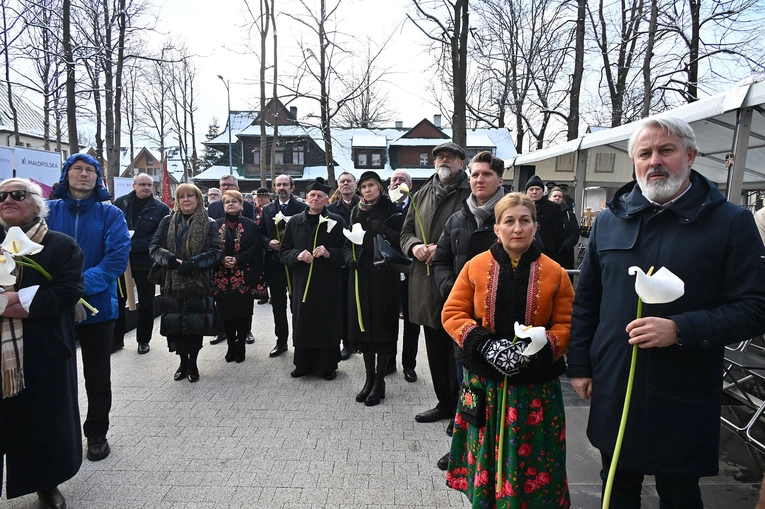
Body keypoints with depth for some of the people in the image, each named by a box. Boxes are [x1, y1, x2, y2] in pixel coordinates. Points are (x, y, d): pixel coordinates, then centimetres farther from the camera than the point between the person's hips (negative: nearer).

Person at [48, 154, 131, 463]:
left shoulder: (110, 214, -3)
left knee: (97, 376, 12)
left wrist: (80, 287, -23)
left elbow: (118, 258, -14)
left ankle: (97, 434, 30)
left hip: (97, 306, -1)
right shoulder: (49, 211, 1)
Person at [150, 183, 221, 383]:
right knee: (175, 323, 5)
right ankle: (183, 361, 24)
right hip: (172, 282, 2)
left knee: (195, 323, 2)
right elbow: (155, 246, 4)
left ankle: (193, 363, 20)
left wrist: (193, 263, -19)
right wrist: (170, 259, -17)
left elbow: (215, 251, -5)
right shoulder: (168, 222, 9)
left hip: (198, 282, -2)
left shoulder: (209, 224, 3)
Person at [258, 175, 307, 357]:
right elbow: (260, 233, 10)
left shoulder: (302, 207, -3)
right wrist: (268, 243, -9)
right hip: (274, 263, 4)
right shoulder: (267, 209, 10)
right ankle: (281, 341, 23)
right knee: (278, 305, 11)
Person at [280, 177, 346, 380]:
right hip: (302, 281, 2)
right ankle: (303, 364, 23)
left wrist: (329, 253, -18)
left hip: (328, 283, -2)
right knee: (303, 323, 8)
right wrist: (297, 255, -13)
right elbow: (283, 252, 7)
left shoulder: (337, 221, 0)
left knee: (328, 324, 4)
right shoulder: (294, 222, 7)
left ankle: (328, 365, 18)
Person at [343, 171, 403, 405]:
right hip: (360, 275, 5)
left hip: (384, 275, -4)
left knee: (382, 325, -1)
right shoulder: (356, 212, 13)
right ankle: (369, 377, 20)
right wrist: (349, 258, -6)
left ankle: (380, 381, 10)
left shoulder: (392, 211, 0)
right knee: (363, 324, 7)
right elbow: (348, 242, 13)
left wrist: (383, 230, -23)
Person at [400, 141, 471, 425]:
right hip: (426, 283, 7)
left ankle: (459, 407, 19)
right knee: (435, 348, 16)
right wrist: (415, 246, -3)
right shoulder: (422, 195, 16)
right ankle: (444, 403, 31)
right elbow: (406, 232, 18)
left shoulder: (470, 194, -5)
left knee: (457, 348, 2)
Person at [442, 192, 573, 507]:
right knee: (488, 454, 12)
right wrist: (485, 344, -16)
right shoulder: (476, 266, -2)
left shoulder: (554, 273, -3)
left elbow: (566, 325, -1)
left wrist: (537, 348, -19)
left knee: (531, 458, 10)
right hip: (484, 380, 1)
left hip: (535, 384, 0)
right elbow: (453, 314, -1)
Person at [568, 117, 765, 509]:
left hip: (684, 401, -3)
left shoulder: (731, 222, -6)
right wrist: (579, 365, 7)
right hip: (612, 392, 3)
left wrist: (680, 330, -23)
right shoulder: (609, 220, 5)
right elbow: (586, 299, 9)